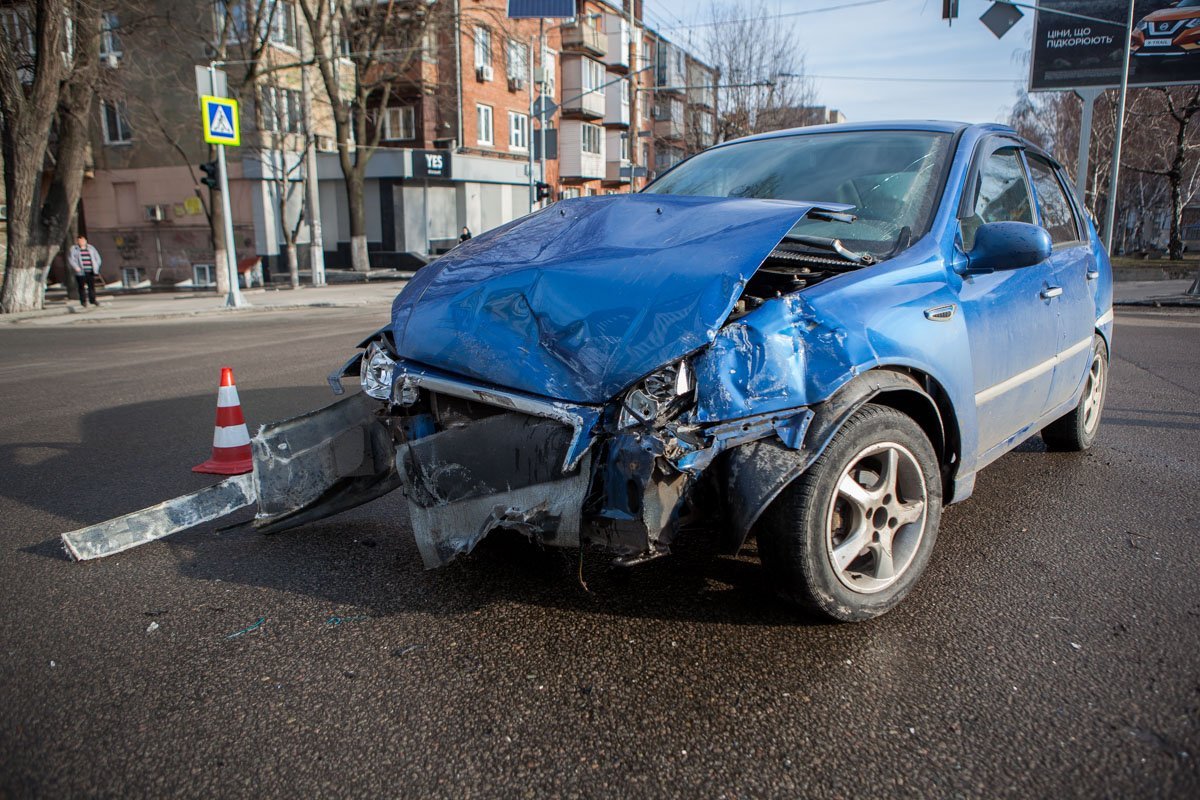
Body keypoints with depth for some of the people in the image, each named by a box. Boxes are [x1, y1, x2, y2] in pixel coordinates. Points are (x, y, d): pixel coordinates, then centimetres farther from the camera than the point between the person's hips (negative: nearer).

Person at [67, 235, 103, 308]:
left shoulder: (90, 248, 15)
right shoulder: (74, 249, 4)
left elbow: (97, 257, 19)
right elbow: (71, 259, -3)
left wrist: (96, 266, 8)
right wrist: (76, 267, -14)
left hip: (91, 271, 3)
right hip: (81, 272, -3)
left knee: (92, 286, 2)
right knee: (82, 287, -2)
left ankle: (93, 300, 9)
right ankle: (83, 301, 3)